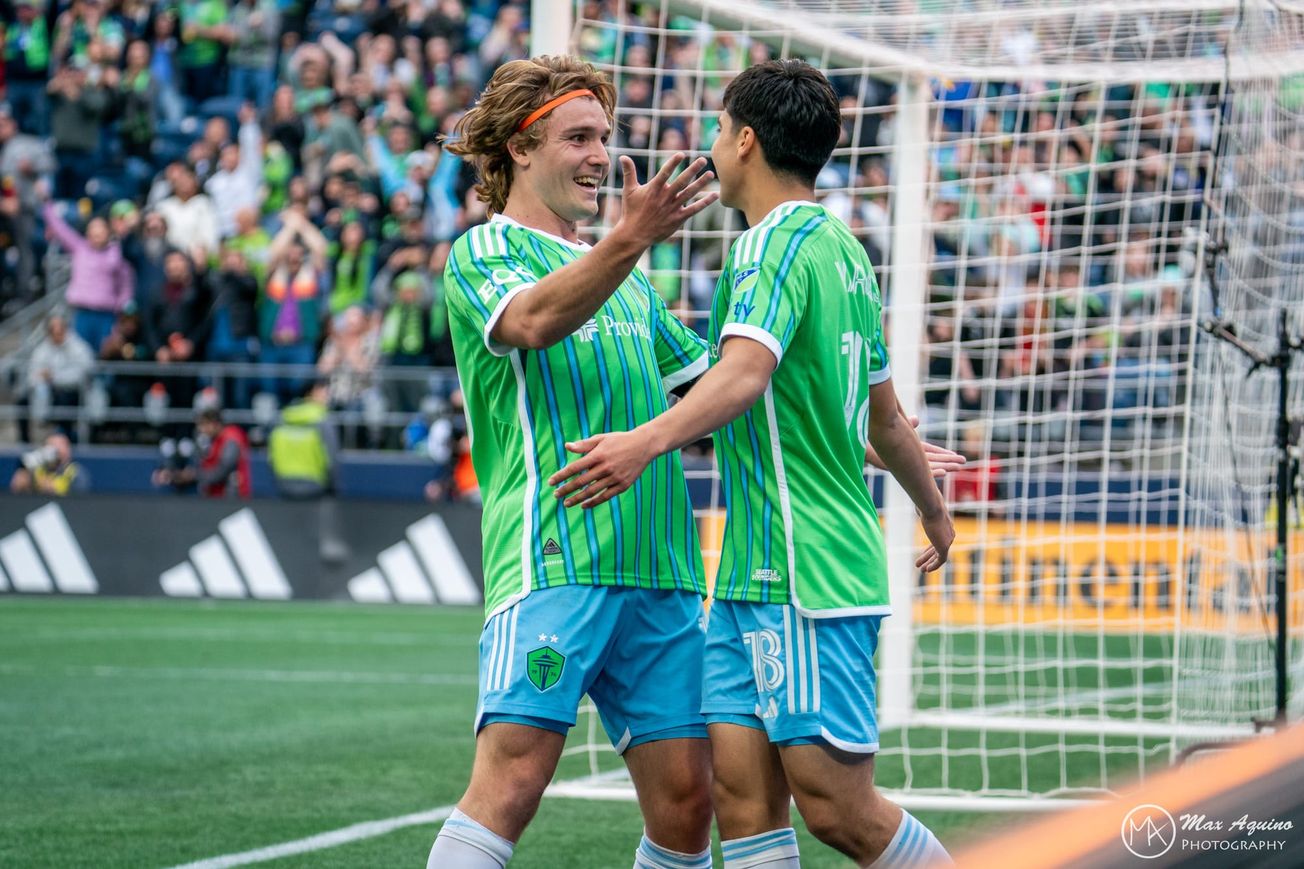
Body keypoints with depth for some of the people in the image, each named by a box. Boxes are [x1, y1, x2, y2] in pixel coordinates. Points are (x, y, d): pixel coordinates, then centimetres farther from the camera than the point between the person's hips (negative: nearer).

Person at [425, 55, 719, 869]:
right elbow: (531, 320, -21)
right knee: (513, 778, -17)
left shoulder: (628, 281, 24)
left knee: (685, 795, 2)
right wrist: (631, 240, -36)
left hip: (660, 567, 7)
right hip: (553, 560, -7)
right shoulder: (483, 253, 2)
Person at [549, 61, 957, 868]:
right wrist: (935, 511, 44)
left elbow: (746, 371, -30)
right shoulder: (844, 250, 18)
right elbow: (886, 415, 28)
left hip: (805, 579, -9)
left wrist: (649, 440, -45)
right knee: (743, 797, 2)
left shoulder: (775, 242, -10)